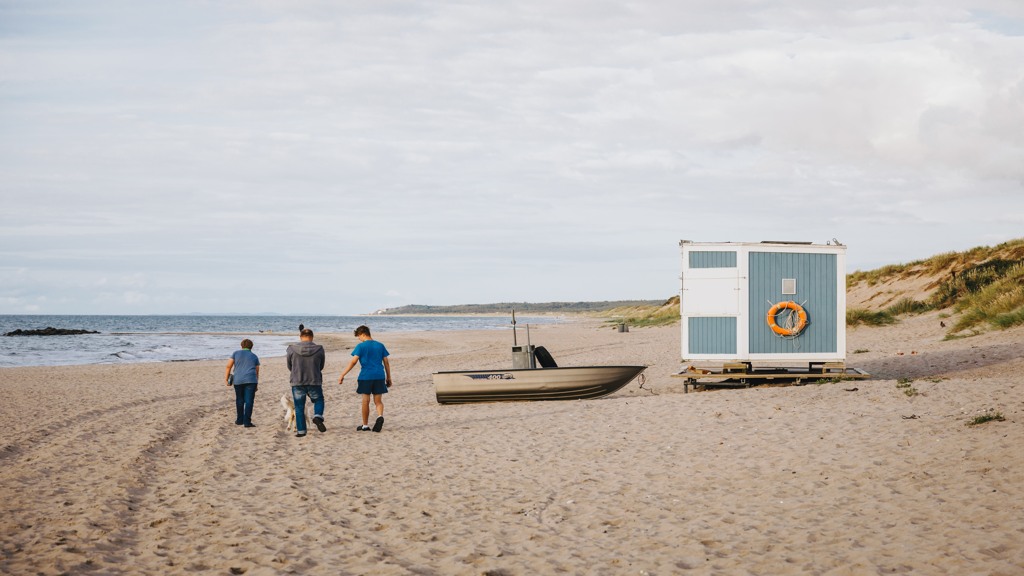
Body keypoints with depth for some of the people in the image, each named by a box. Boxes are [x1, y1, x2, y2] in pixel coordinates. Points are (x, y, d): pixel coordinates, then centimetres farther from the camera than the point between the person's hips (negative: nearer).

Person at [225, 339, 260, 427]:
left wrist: (226, 378, 7)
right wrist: (256, 386, 21)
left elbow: (229, 366, 4)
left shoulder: (236, 353, 13)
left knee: (239, 400, 15)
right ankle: (247, 422, -8)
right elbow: (257, 372, 15)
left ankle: (239, 420, 24)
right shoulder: (254, 357, 15)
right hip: (251, 380, -1)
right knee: (249, 401, -3)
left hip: (238, 380, 1)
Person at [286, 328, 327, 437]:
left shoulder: (292, 349, -6)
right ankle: (318, 417, -3)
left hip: (297, 382, 0)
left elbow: (289, 367, 5)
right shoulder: (319, 349, -5)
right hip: (315, 382, 0)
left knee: (299, 407, 10)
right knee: (318, 400, 22)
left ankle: (301, 430, 10)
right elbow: (321, 367, 7)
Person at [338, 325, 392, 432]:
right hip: (379, 376, 3)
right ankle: (380, 416, -21)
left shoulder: (361, 346, -5)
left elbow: (353, 362, -12)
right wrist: (389, 378, 18)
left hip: (366, 376, -3)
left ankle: (365, 425, 15)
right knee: (378, 401, 8)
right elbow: (386, 363, 10)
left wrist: (342, 375, -10)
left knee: (365, 401, 7)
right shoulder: (380, 346, 8)